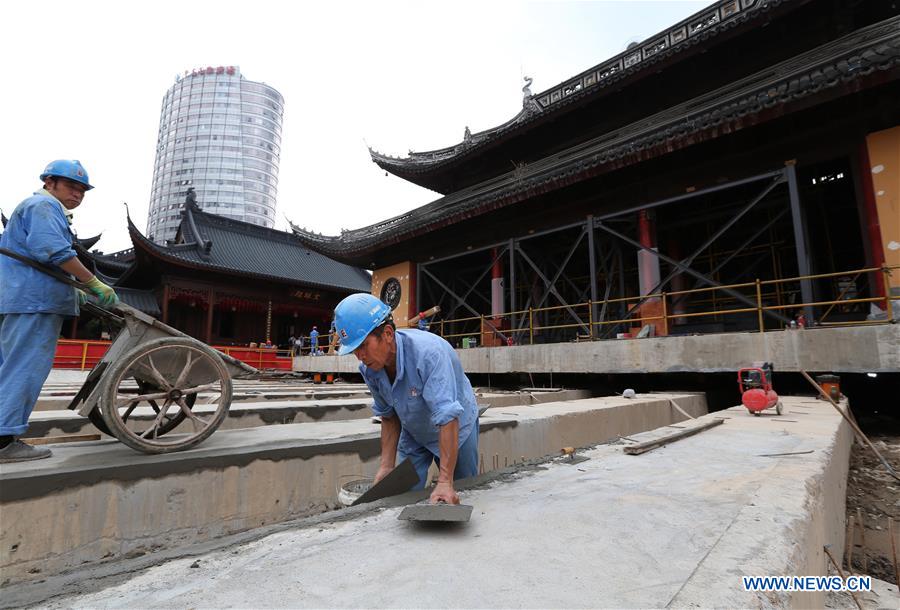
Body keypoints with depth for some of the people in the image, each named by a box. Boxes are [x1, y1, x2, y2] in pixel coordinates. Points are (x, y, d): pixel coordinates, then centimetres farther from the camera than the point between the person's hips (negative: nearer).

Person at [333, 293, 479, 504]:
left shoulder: (428, 352, -40)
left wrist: (444, 481, -43)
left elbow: (448, 418, -42)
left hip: (456, 429, -4)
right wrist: (387, 465, -10)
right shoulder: (368, 368, -19)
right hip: (413, 433, 4)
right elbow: (389, 416, -4)